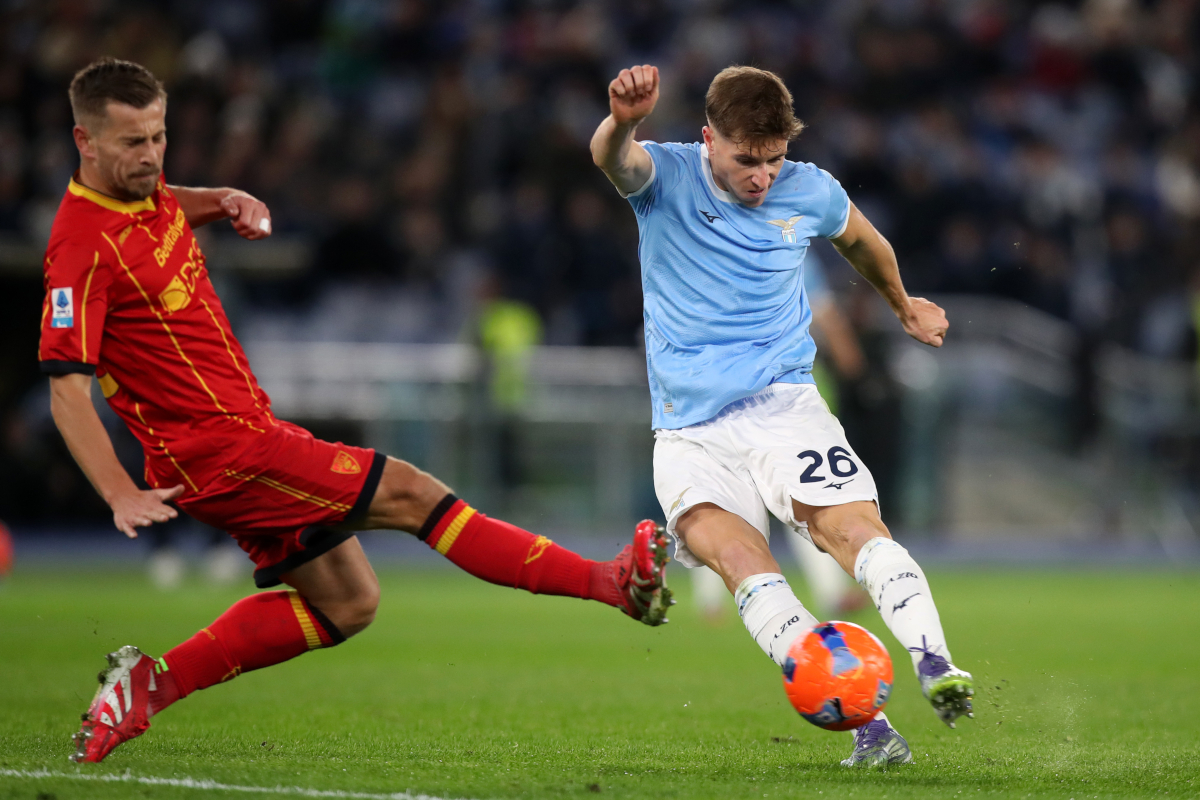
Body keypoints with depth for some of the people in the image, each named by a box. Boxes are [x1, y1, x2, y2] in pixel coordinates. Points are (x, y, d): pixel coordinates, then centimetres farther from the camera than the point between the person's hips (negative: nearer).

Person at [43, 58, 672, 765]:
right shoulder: (85, 245, -20)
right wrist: (122, 496, -31)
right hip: (224, 450, -10)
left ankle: (151, 683, 12)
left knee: (346, 605, 13)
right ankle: (612, 581, -3)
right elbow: (67, 387, -22)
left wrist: (226, 201, 12)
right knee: (410, 494, -8)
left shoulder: (142, 193, 6)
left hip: (247, 426, 10)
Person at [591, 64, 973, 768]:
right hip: (691, 432, -2)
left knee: (855, 527, -25)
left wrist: (905, 306, 45)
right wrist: (623, 122, -50)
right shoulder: (667, 178, -2)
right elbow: (613, 160, -26)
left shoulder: (811, 193, 5)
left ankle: (934, 663, -37)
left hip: (783, 404, 2)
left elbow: (862, 242, 28)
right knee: (733, 552, -26)